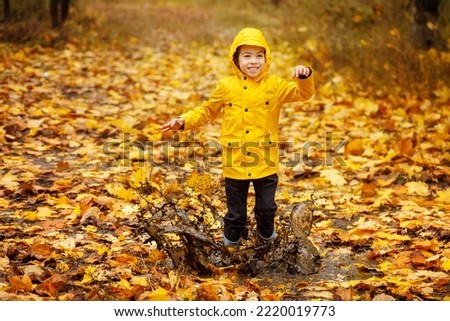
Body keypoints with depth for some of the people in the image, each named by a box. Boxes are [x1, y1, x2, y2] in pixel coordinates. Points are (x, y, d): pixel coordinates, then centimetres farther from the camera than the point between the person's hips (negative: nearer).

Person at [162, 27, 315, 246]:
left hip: (265, 162, 0)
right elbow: (207, 111, 8)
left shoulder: (275, 85, -3)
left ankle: (267, 233, 42)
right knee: (236, 207, 15)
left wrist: (304, 77, -29)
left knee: (267, 205, 16)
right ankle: (232, 236, 38)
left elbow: (303, 94, -9)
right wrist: (184, 121, -3)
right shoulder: (226, 86, -2)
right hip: (235, 162, 0)